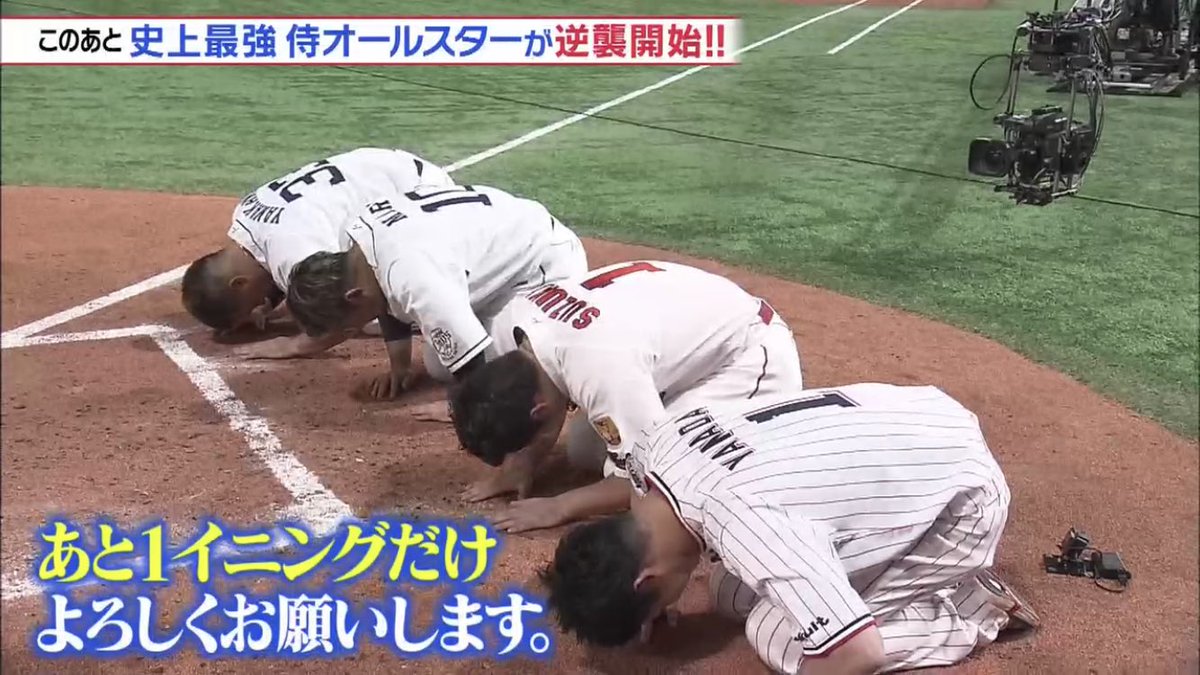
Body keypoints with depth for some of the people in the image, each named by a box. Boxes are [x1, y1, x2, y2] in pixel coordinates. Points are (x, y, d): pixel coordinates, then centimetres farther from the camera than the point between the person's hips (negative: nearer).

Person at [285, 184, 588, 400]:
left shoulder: (413, 278, -38)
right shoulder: (363, 232, -8)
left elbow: (469, 361, -31)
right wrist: (400, 368, 16)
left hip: (547, 262, -9)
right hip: (501, 252, 10)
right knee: (437, 368, 12)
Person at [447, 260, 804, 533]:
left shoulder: (600, 368, -39)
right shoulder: (512, 325, -15)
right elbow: (537, 392, 7)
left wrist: (559, 507, -21)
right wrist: (522, 464, -4)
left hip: (753, 352, -9)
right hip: (686, 336, 9)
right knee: (584, 451, 9)